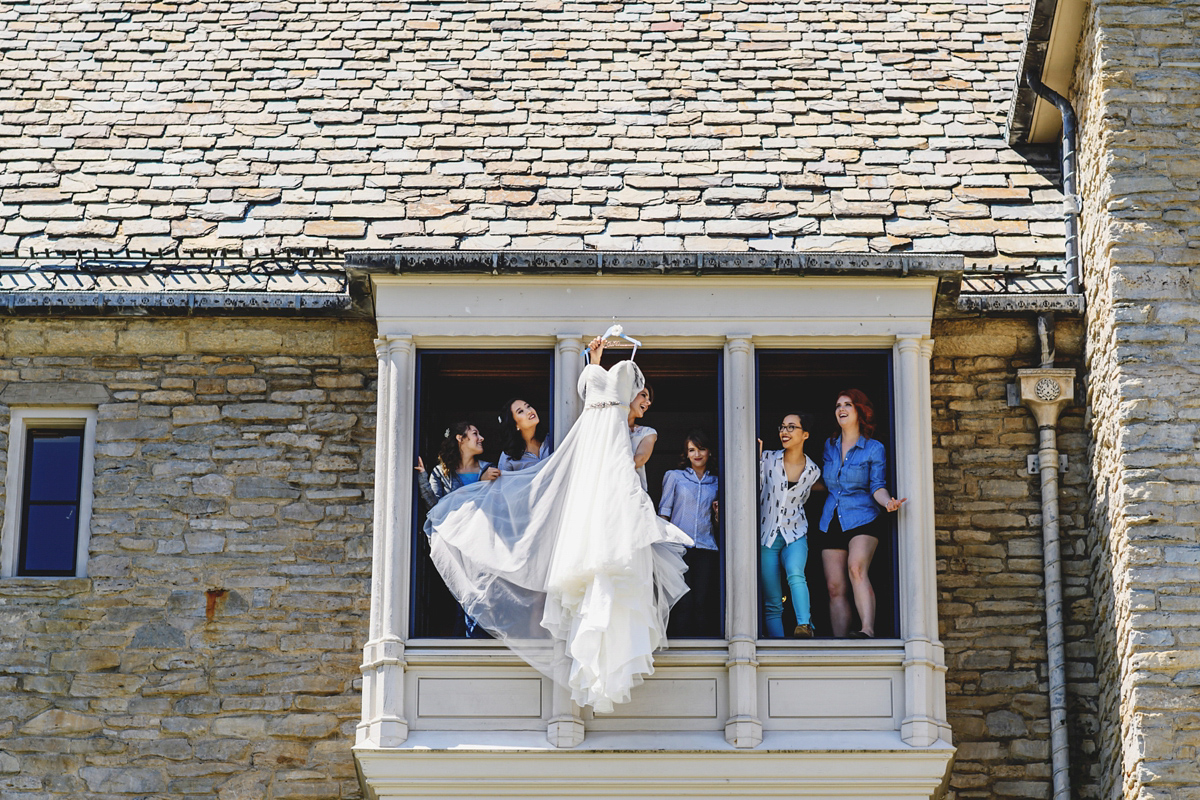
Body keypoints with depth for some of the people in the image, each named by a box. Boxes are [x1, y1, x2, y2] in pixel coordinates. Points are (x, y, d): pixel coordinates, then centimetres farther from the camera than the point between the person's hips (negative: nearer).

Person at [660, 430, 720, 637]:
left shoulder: (716, 482, 17)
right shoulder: (674, 477, 11)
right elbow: (664, 511, 7)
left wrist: (719, 512, 2)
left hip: (706, 548, 2)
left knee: (702, 602, -4)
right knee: (684, 602, -11)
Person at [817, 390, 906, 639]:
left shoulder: (874, 449, 4)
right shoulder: (829, 446, 16)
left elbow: (877, 485, -2)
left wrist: (887, 501, -21)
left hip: (862, 518, -4)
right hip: (831, 522, 5)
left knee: (856, 568, -30)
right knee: (835, 587, -5)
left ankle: (868, 630, -41)